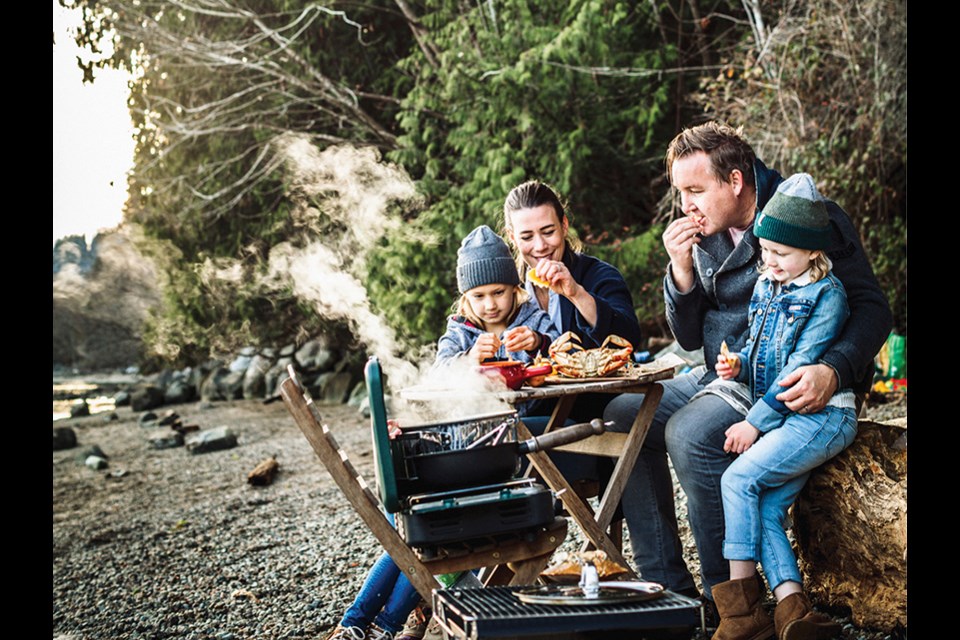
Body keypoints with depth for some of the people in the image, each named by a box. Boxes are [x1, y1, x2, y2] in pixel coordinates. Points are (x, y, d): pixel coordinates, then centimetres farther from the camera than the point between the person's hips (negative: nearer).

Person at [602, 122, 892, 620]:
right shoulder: (705, 237, 10)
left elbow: (872, 309, -13)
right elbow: (690, 338, 11)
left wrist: (833, 371, -31)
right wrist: (682, 271, -6)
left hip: (786, 386, -8)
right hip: (724, 377, 8)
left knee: (690, 433, -31)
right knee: (623, 414, -6)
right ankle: (666, 583, -2)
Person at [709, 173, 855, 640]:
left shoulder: (826, 293, -9)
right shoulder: (764, 289, 14)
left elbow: (801, 367, -16)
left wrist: (755, 421, -16)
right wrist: (738, 365, -1)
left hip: (820, 416, -8)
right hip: (780, 417, 8)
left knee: (739, 478, -17)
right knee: (765, 509, -7)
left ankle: (741, 600, -10)